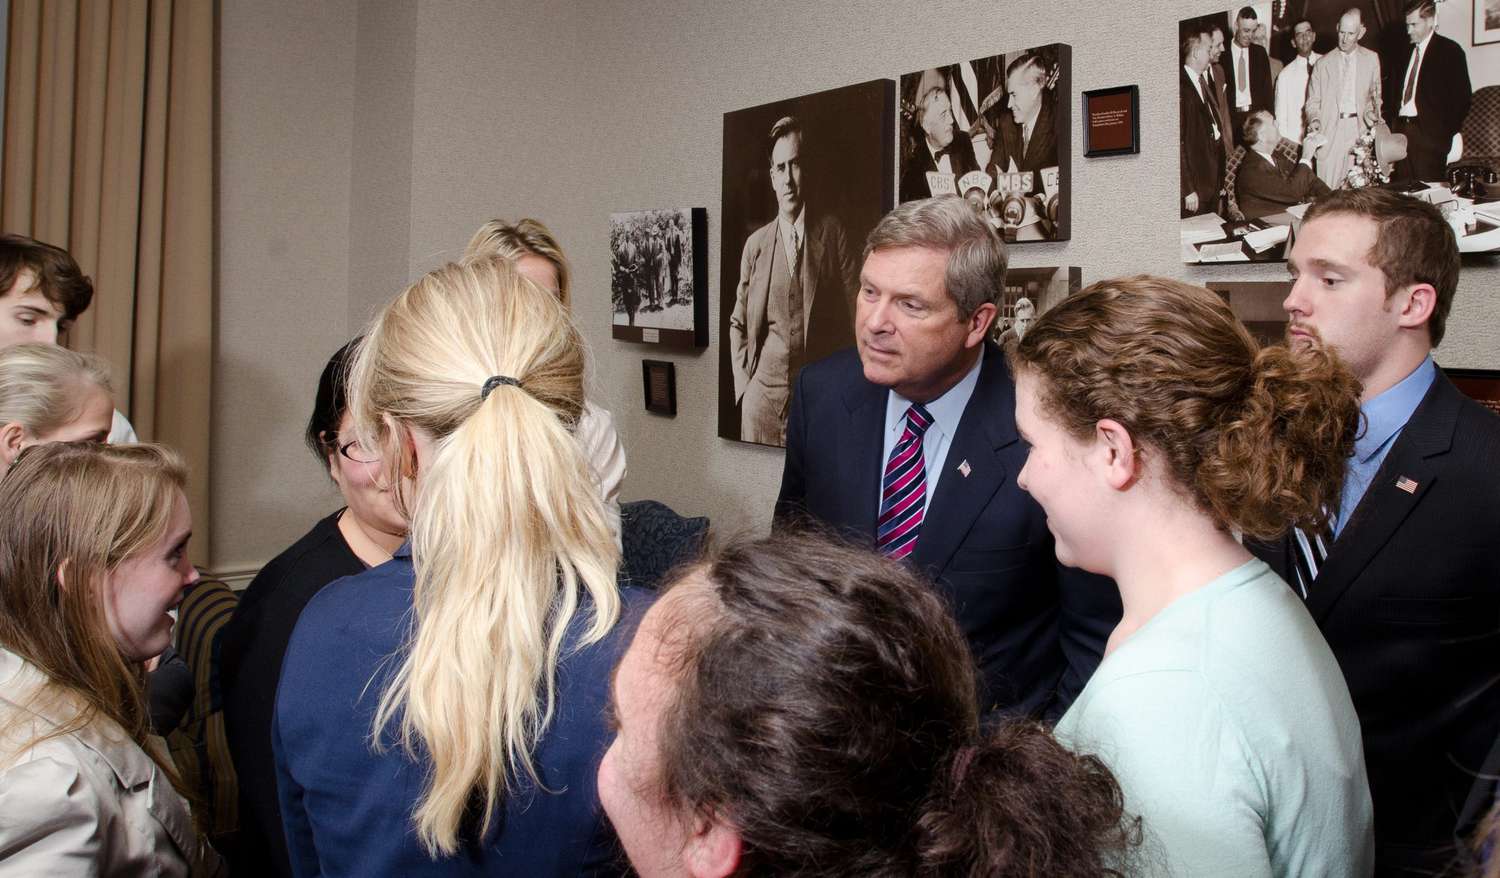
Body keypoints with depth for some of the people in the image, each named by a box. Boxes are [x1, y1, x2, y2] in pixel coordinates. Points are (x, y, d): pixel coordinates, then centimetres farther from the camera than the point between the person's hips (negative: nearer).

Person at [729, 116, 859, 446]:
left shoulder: (831, 233, 2)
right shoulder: (755, 244, 6)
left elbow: (854, 316, 1)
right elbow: (738, 324, 14)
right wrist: (744, 385, 4)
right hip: (762, 394, 1)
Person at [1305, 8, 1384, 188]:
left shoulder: (1371, 59, 11)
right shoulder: (1324, 64, 6)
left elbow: (1375, 95, 20)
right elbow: (1313, 101, 8)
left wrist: (1372, 112, 0)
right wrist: (1314, 120, -11)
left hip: (1360, 131, 1)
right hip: (1331, 132, -1)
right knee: (1329, 190, -9)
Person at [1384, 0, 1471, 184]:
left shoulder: (1450, 51, 0)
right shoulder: (1402, 54, 17)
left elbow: (1462, 95, -4)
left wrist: (1449, 131, -10)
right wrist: (1391, 125, 8)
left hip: (1431, 134, -5)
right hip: (1401, 130, 5)